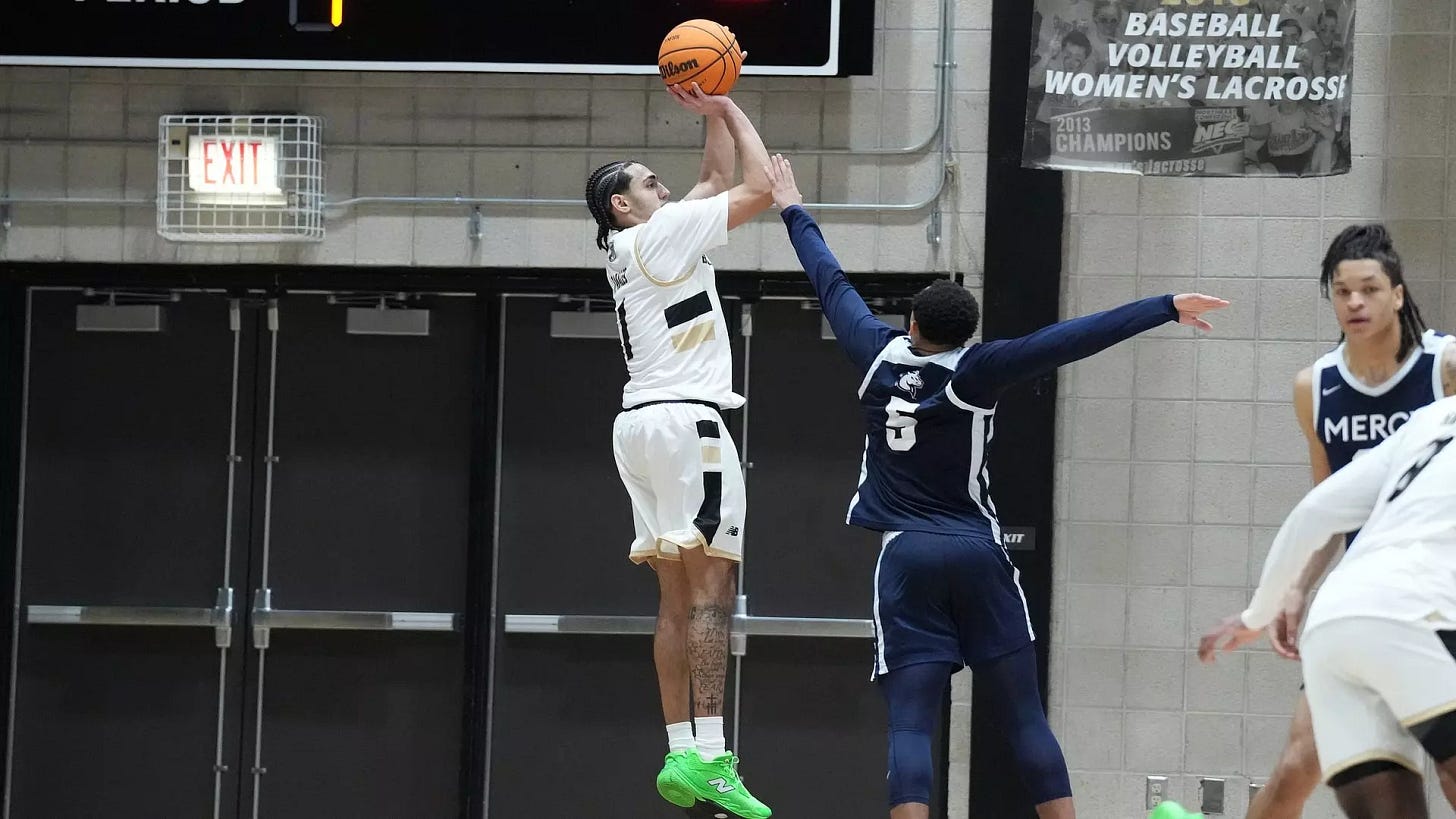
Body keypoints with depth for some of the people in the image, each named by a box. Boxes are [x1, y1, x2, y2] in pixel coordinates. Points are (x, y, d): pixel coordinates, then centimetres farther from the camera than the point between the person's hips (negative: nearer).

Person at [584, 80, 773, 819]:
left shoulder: (632, 246, 19)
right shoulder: (661, 234, -6)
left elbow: (721, 180, 28)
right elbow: (759, 189, -8)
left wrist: (714, 115, 21)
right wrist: (728, 111, 3)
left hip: (640, 425, 9)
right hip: (686, 423, -9)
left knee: (678, 598, 8)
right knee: (712, 590, -14)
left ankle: (681, 756, 4)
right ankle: (708, 755, -23)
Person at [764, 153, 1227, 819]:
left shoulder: (878, 354, 1)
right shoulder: (973, 372, -8)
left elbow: (832, 284, 17)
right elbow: (1065, 341, -16)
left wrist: (795, 213, 33)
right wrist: (1166, 309, -18)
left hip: (905, 558, 1)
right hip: (976, 553, -1)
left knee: (910, 723, -7)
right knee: (1023, 716, 2)